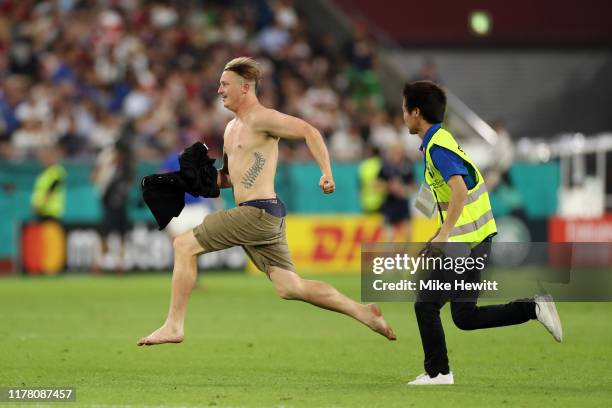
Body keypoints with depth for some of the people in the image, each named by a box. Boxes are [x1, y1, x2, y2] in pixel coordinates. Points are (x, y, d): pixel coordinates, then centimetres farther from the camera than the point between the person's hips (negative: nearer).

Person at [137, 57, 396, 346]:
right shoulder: (232, 127, 22)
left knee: (184, 245, -8)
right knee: (290, 288, 7)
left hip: (259, 213, -10)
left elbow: (308, 131, -16)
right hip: (257, 218, 10)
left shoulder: (261, 119, -8)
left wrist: (327, 173, -26)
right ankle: (362, 312, 11)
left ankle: (174, 326, -6)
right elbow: (228, 178, 30)